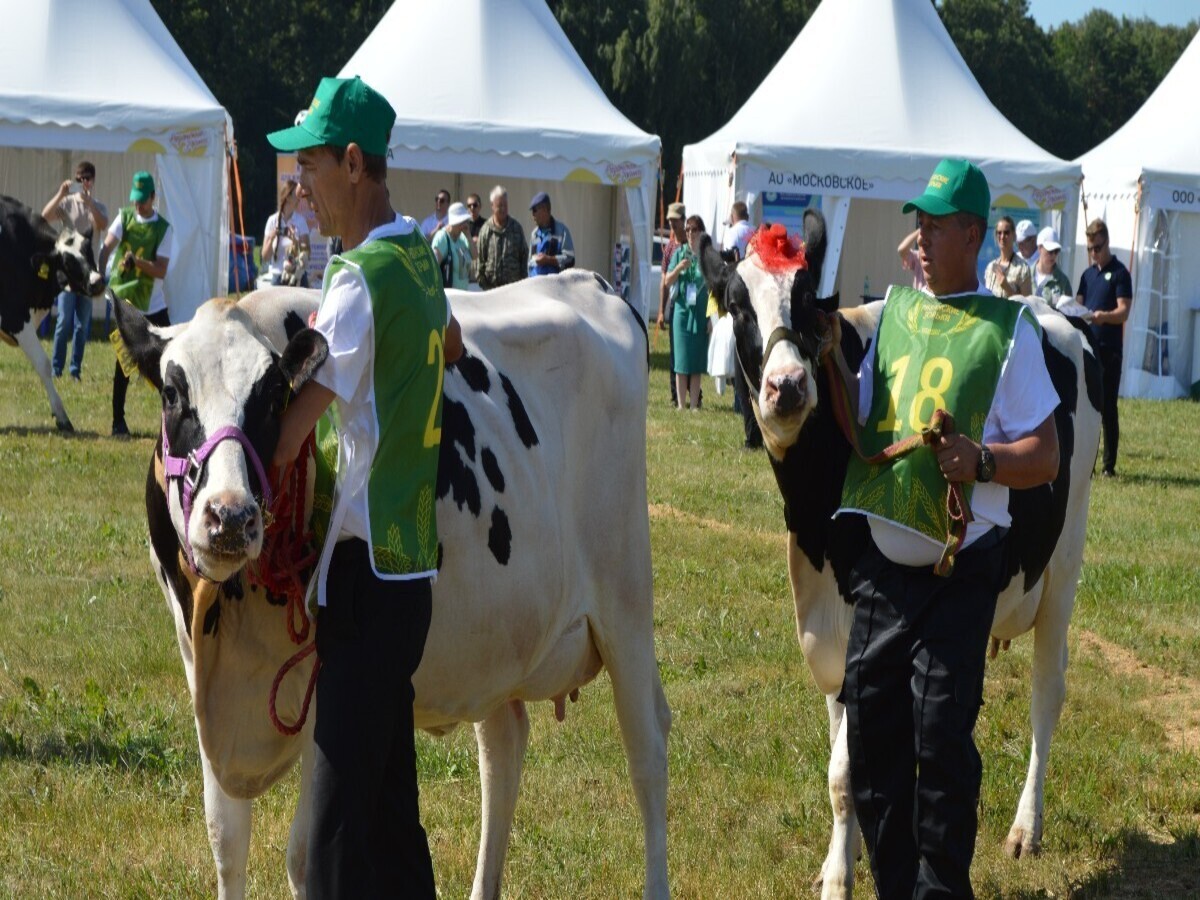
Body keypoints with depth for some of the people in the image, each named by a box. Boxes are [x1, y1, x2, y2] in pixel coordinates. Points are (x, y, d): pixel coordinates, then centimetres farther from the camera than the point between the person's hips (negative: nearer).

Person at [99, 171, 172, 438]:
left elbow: (161, 270, -12)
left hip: (154, 305, 1)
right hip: (126, 302, -1)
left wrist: (137, 261, -29)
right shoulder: (124, 217, 0)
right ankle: (118, 421, 1)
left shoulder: (164, 229, -4)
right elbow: (106, 248, -14)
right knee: (124, 361, -4)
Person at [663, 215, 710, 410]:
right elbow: (667, 282, 8)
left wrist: (712, 317, -5)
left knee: (696, 363, 1)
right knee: (681, 361, -1)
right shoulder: (679, 253, 7)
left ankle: (694, 404, 4)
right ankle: (681, 404, 2)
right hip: (682, 310, 1)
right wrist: (678, 268, -12)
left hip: (701, 313, -1)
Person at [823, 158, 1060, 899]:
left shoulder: (1007, 329, -2)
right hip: (880, 559, 5)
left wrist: (982, 460, -20)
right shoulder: (893, 308, 11)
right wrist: (833, 362, -1)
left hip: (959, 566, -5)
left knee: (943, 731, -7)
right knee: (871, 723, 8)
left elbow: (1046, 457, -2)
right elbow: (858, 424, 14)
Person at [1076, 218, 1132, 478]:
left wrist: (1104, 316, -29)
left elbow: (1124, 312, -11)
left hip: (1109, 349, -5)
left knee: (1107, 408, -3)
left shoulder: (1119, 273, -3)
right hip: (1086, 346, 5)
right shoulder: (1087, 274, 16)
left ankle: (1110, 465, 1)